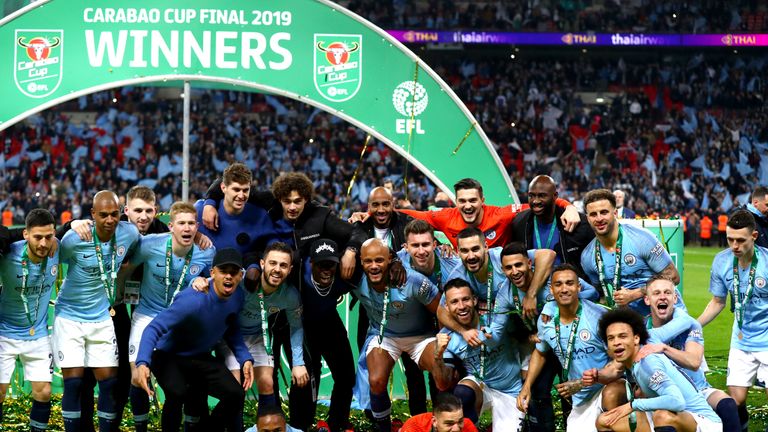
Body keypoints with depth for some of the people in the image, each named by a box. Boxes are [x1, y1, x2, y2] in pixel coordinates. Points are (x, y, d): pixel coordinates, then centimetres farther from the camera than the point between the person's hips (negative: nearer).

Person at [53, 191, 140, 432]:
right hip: (69, 318, -3)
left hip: (102, 318, 3)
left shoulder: (129, 233, -8)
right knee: (73, 382, -6)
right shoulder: (74, 239, -19)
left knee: (109, 382, 2)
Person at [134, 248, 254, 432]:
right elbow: (154, 328, -34)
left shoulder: (238, 296, -8)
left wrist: (245, 358, -6)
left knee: (236, 394, -13)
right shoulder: (192, 300, -31)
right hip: (168, 356, -6)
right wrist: (142, 363, -48)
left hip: (201, 358, 6)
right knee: (178, 393, -35)